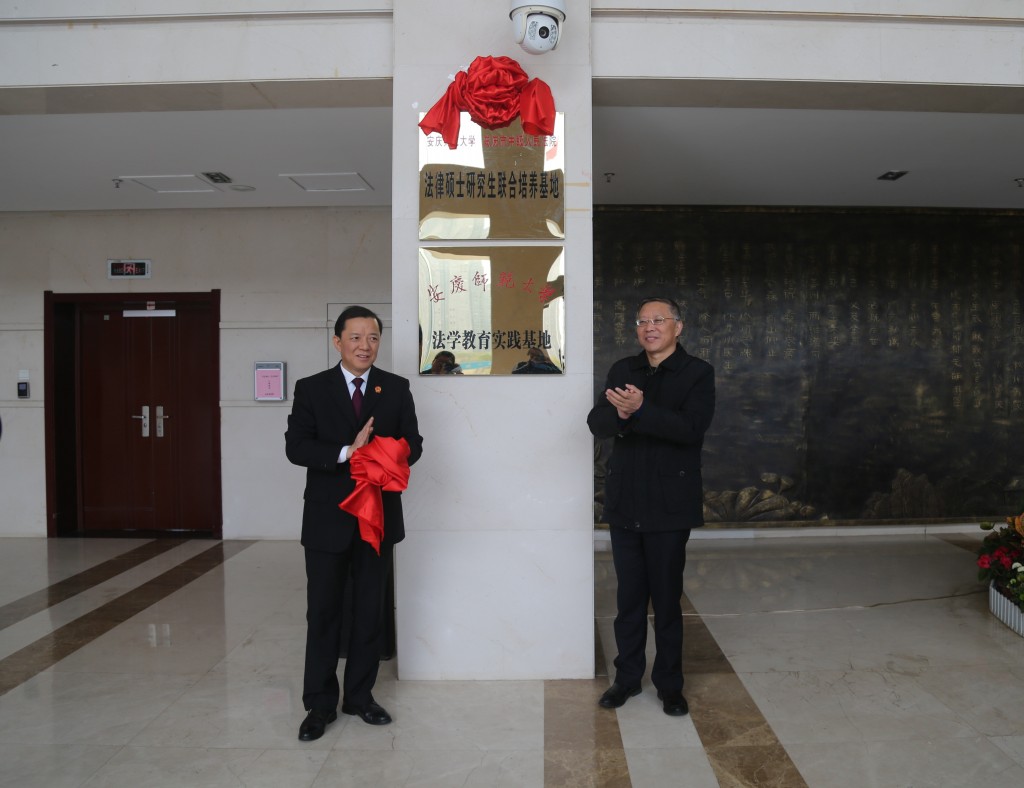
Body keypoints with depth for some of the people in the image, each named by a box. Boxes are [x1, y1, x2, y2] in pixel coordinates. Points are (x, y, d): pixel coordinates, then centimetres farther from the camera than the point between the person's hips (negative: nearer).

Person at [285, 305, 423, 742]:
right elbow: (296, 446, -10)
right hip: (327, 517, -1)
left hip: (379, 514, 2)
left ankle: (360, 695, 29)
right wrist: (347, 452, -23)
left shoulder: (396, 388, 4)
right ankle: (320, 704, 21)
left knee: (371, 611, 13)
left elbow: (412, 442, 2)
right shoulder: (311, 389, -1)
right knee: (323, 612, 7)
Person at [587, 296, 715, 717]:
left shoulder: (697, 373, -4)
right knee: (629, 597, 13)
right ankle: (627, 677, 29)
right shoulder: (622, 371, 9)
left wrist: (639, 411, -28)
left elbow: (691, 428, -18)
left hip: (669, 504, -3)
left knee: (667, 599, 8)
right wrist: (621, 413, -22)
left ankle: (669, 685, 26)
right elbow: (597, 422, -1)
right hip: (624, 502, 4)